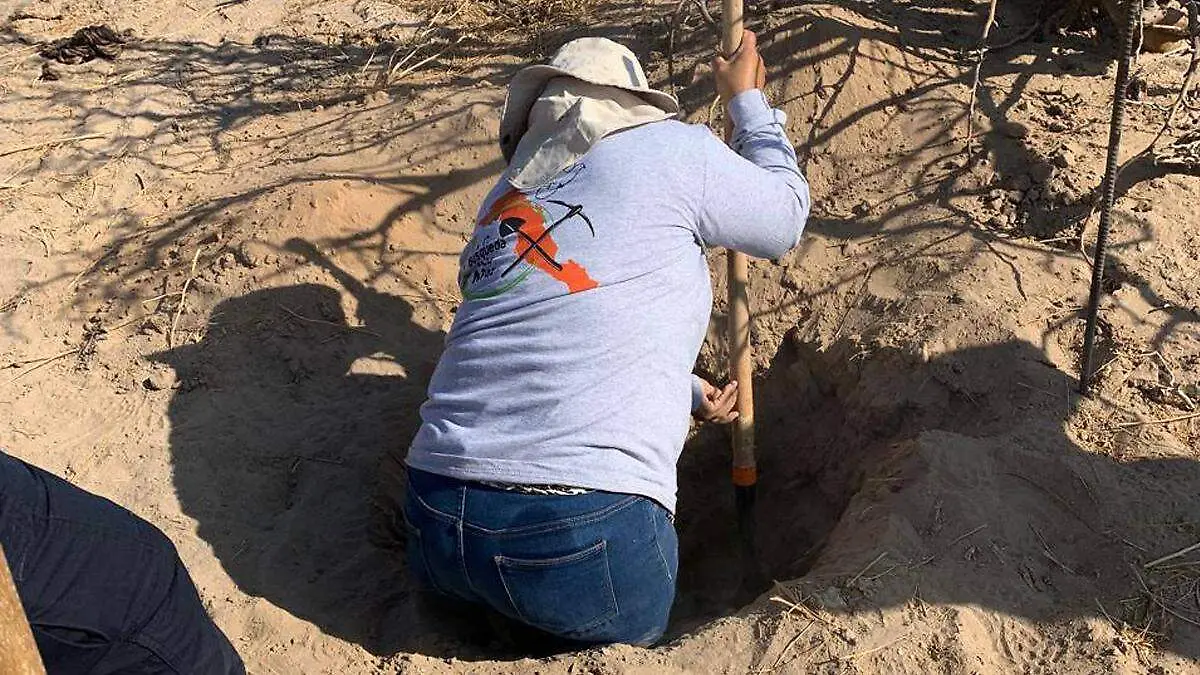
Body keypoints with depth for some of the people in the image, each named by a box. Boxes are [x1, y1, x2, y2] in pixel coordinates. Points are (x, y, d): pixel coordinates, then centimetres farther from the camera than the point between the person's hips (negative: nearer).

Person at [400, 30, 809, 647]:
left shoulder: (506, 192, 21)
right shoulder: (668, 146, 3)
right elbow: (785, 218, 21)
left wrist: (688, 393, 45)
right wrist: (747, 102, 36)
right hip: (591, 526, -5)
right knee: (630, 642, 24)